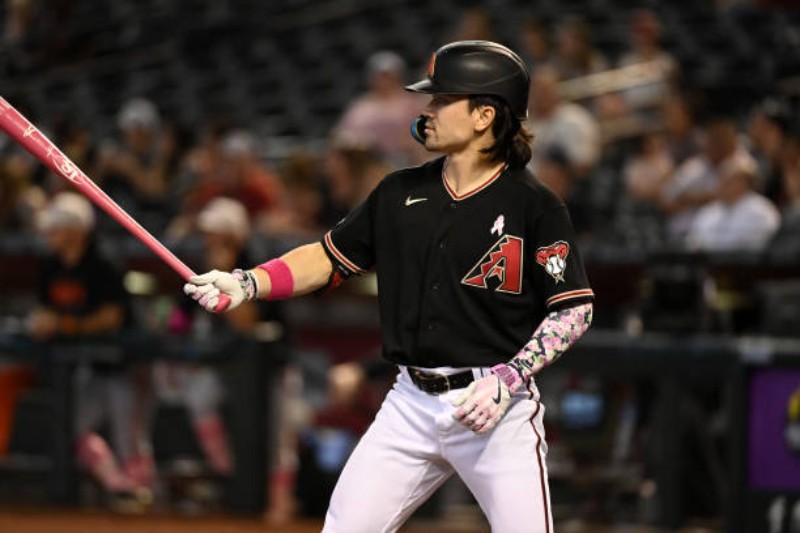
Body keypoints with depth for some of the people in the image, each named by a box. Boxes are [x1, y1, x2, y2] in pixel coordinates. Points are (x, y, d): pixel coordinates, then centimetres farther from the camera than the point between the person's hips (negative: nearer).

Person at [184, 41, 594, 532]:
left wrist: (509, 379, -18)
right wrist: (247, 284, 0)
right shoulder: (401, 194, 8)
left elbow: (575, 309, -8)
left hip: (497, 410, -5)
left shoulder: (534, 206, -8)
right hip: (412, 404, 5)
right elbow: (330, 259, 15)